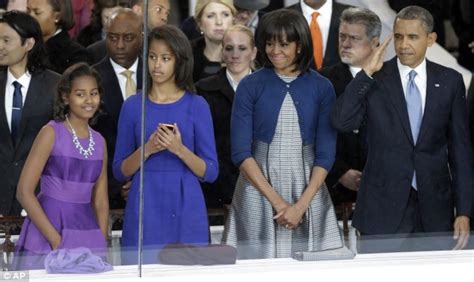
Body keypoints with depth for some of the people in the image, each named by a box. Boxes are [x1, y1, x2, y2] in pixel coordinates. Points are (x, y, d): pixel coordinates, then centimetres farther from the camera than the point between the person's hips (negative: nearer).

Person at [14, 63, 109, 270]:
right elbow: (24, 192, -9)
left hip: (87, 237, 5)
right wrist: (56, 240, -13)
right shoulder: (52, 133, -4)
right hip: (47, 236, -4)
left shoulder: (99, 142, 11)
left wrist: (101, 243, 2)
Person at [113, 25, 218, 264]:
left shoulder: (197, 106, 3)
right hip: (144, 211, 0)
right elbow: (120, 172, 6)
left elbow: (210, 172, 1)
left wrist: (179, 149, -15)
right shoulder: (133, 106, 6)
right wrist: (147, 149, -11)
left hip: (185, 211, 0)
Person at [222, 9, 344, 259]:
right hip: (259, 192, -1)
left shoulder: (321, 88, 4)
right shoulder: (250, 86, 1)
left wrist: (302, 204, -10)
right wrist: (277, 201, -11)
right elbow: (241, 152, -4)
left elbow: (325, 153, 1)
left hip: (308, 193, 1)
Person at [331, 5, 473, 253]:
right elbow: (341, 122, -14)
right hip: (384, 208, -1)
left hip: (435, 208, 1)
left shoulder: (449, 81, 5)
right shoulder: (374, 79, 0)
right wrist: (367, 73, -17)